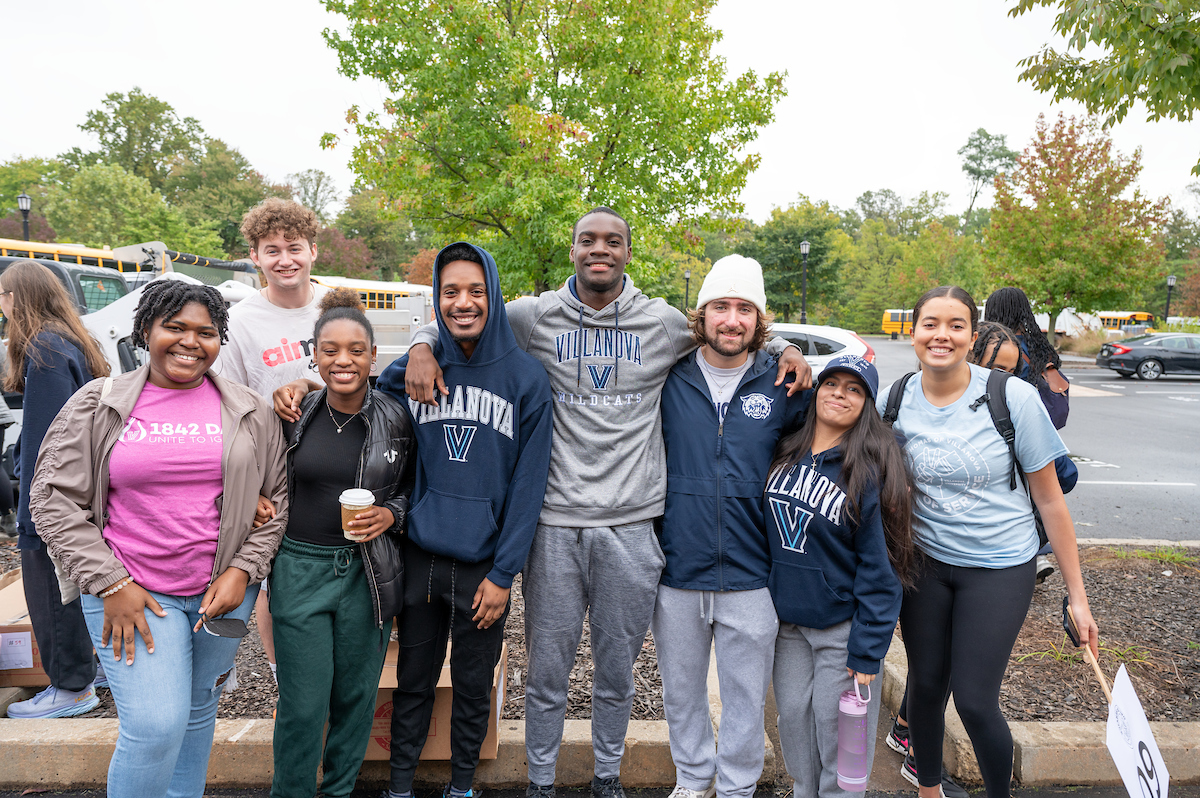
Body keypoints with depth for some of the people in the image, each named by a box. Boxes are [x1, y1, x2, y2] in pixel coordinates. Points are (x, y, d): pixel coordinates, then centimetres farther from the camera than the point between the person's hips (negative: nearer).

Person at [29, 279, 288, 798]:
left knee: (198, 712, 16)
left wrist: (244, 569, -5)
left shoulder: (249, 411, 3)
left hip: (222, 591, 3)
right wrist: (110, 582, -9)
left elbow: (277, 496, 6)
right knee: (155, 725, -10)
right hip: (130, 594, -2)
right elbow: (54, 497, -2)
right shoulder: (97, 405, -1)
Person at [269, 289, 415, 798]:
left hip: (367, 573, 0)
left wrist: (390, 514, -11)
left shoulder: (396, 419, -5)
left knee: (356, 697, 14)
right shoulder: (295, 414, -1)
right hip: (299, 569, 0)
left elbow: (413, 487, 7)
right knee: (302, 705, 5)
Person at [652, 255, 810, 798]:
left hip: (751, 577, -1)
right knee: (681, 690, 18)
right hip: (677, 570, 1)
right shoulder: (670, 381, -3)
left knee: (746, 697, 14)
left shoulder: (784, 386, -3)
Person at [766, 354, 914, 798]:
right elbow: (764, 528, 13)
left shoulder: (871, 469, -13)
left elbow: (879, 567, -13)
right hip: (787, 620, 5)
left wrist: (868, 652, -15)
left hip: (842, 626, -4)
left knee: (836, 728, 4)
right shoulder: (785, 454, 2)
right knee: (793, 716, 12)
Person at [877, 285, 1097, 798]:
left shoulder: (1013, 397, -14)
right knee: (925, 685, 13)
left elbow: (1049, 499, -7)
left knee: (974, 701, -3)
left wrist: (1077, 594, -4)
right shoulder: (893, 401, -7)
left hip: (1000, 568, -2)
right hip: (924, 563, 3)